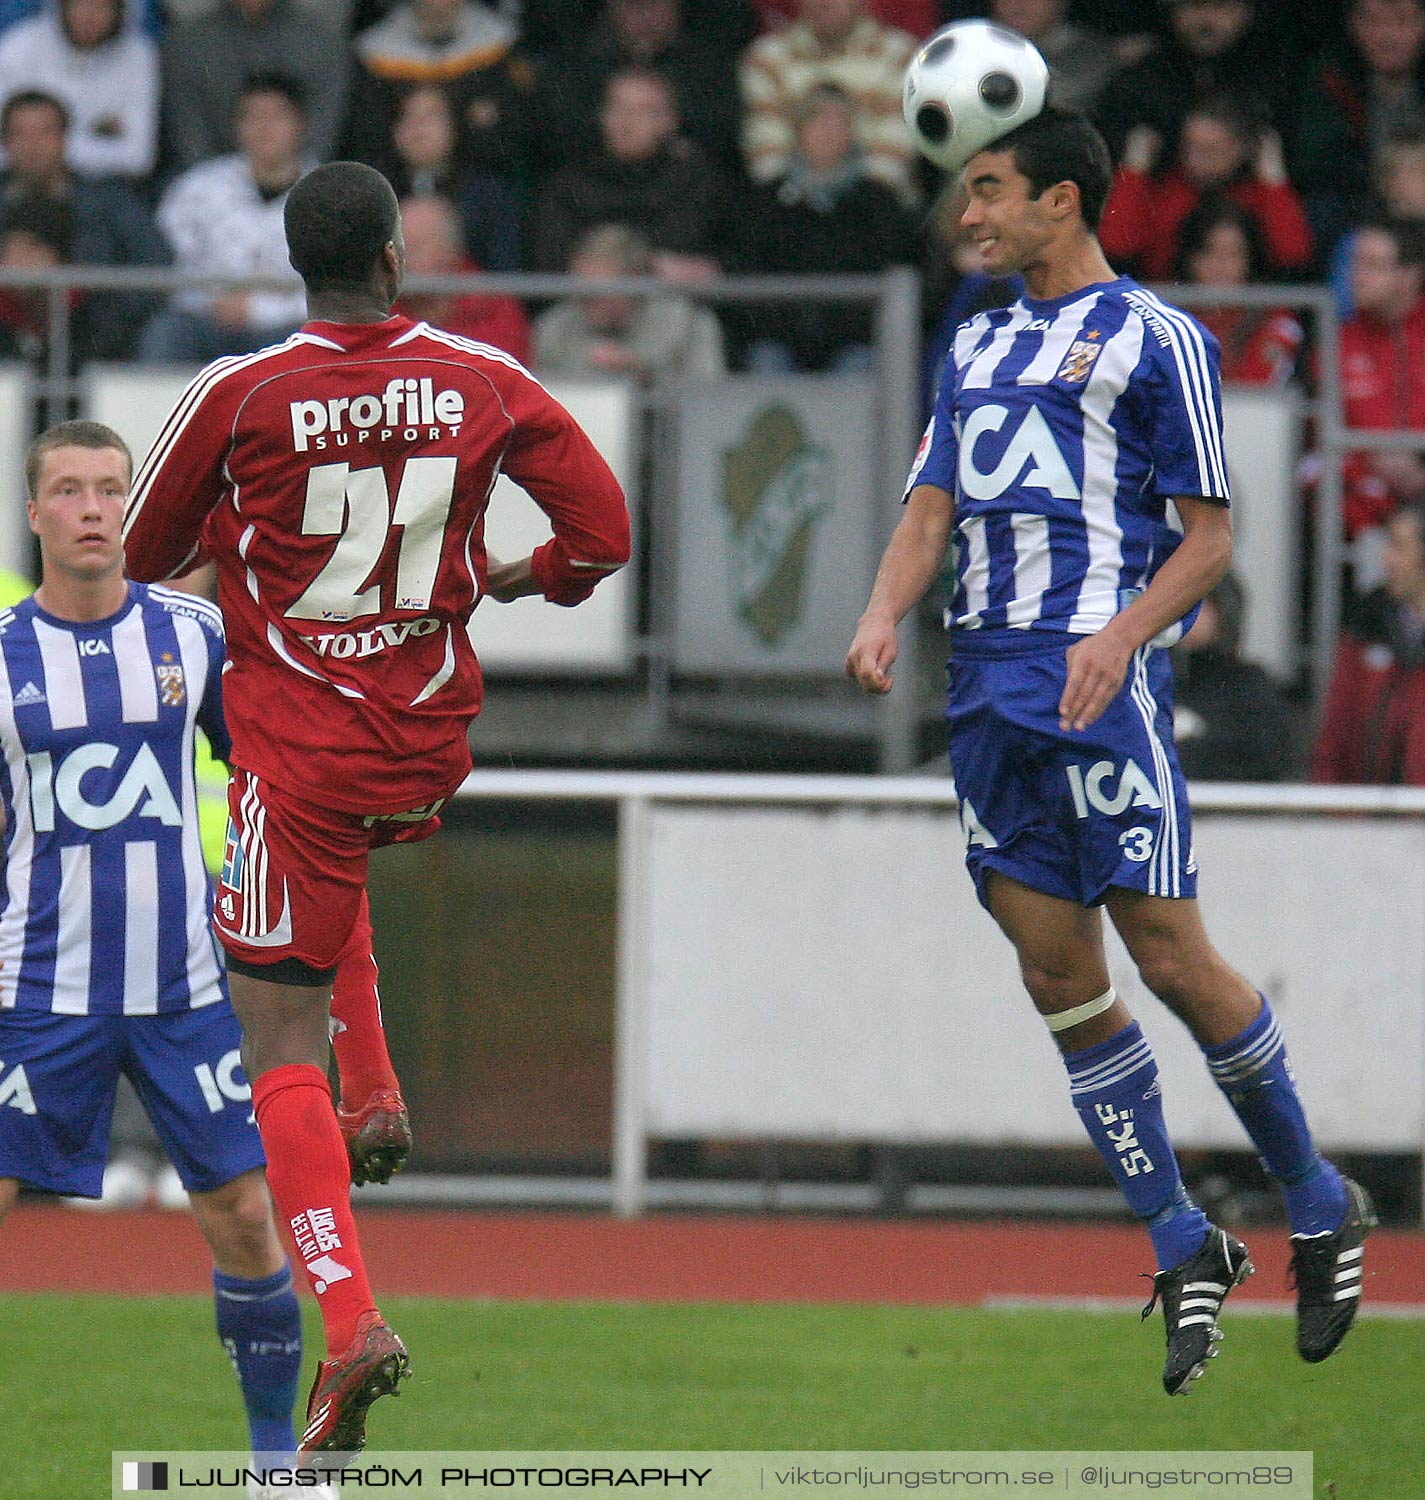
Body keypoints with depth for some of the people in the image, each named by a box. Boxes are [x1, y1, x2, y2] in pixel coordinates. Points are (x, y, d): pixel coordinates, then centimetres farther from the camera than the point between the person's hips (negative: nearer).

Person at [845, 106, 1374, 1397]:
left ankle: (1319, 1204, 9)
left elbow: (1209, 537, -3)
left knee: (1172, 960, -9)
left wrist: (1120, 637, -18)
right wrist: (885, 614, -2)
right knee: (1059, 977, 2)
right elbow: (930, 515, 18)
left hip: (1102, 680, -7)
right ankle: (1184, 1249, 9)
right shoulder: (978, 348, 20)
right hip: (987, 686, 7)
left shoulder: (1157, 341, -1)